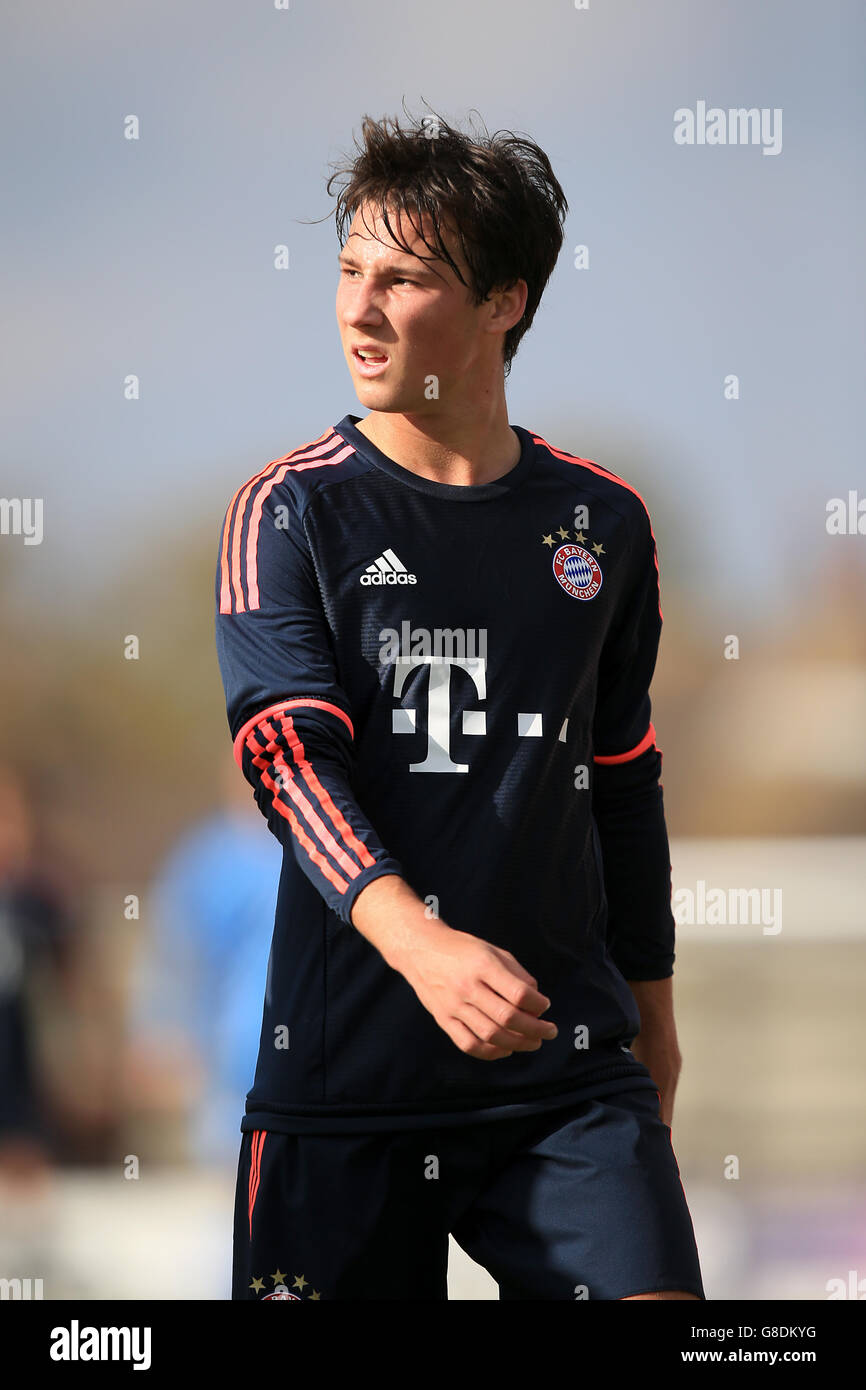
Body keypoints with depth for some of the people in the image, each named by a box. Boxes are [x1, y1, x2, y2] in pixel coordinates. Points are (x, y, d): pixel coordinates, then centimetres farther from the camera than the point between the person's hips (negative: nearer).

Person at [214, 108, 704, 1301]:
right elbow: (290, 751, -15)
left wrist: (652, 1006, 23)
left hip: (567, 1068, 2)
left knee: (654, 1293, -14)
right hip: (344, 1064, -2)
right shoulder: (292, 511, -1)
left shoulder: (602, 523, 9)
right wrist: (416, 941, -32)